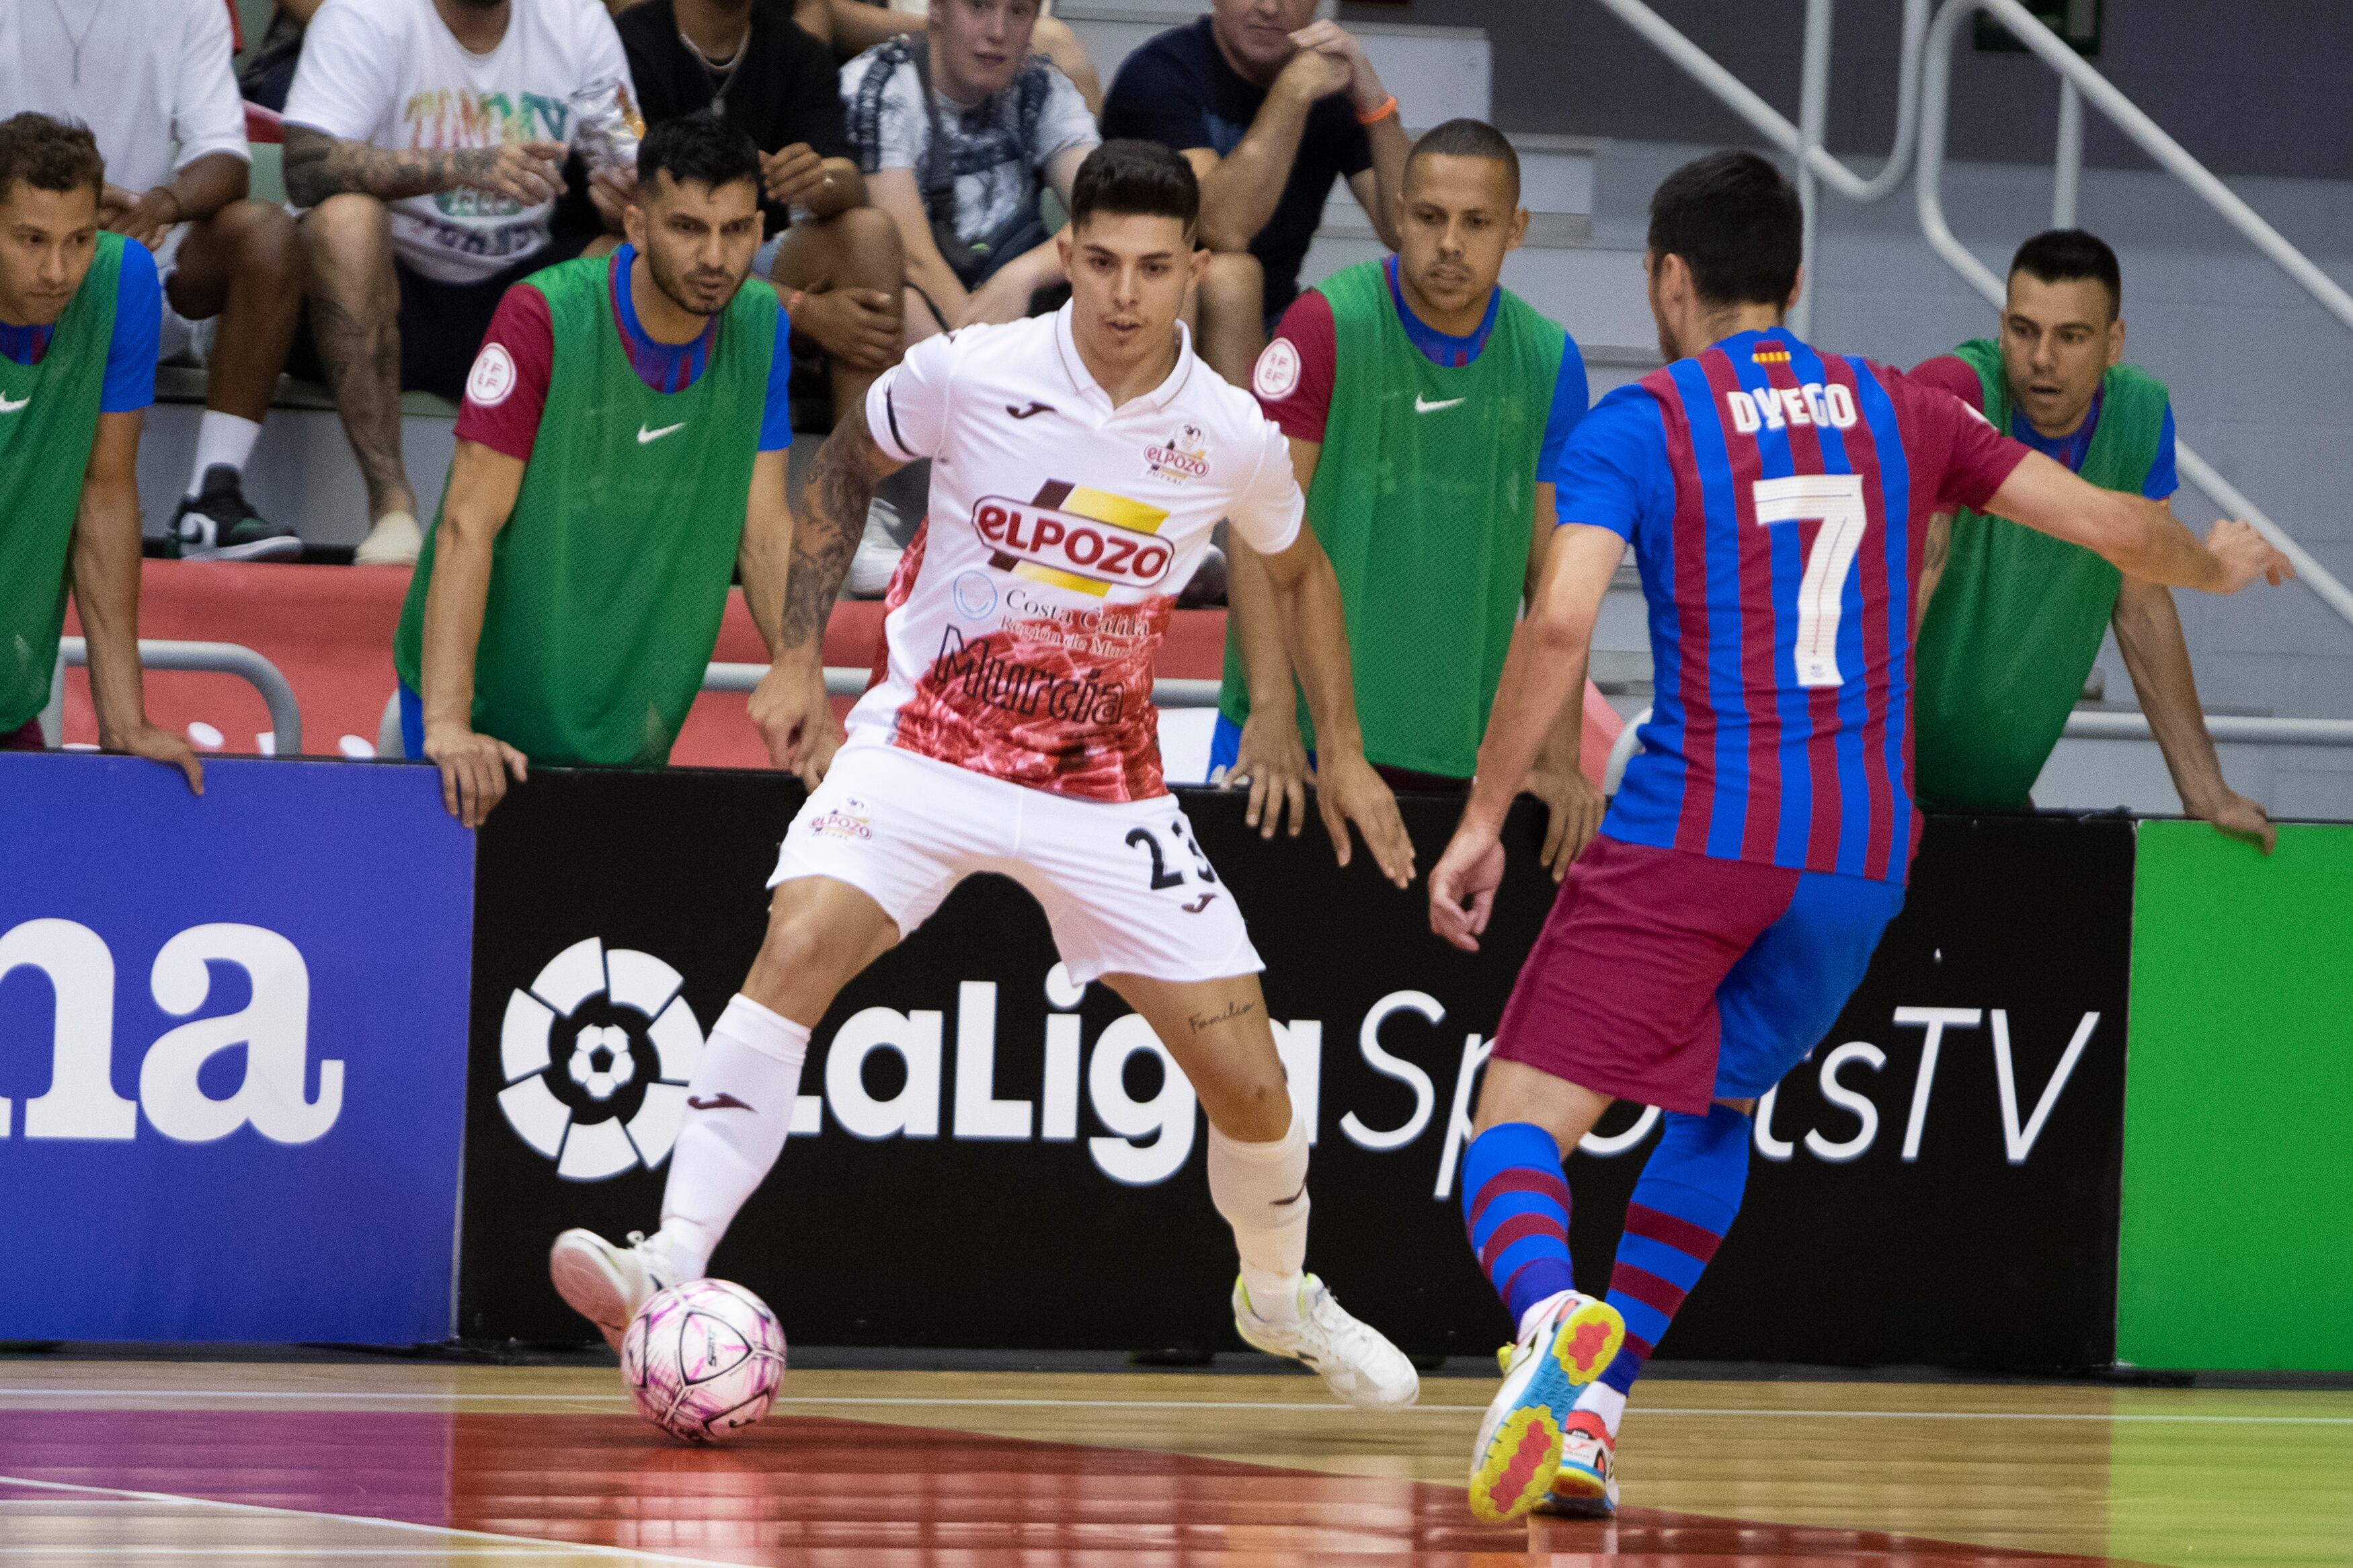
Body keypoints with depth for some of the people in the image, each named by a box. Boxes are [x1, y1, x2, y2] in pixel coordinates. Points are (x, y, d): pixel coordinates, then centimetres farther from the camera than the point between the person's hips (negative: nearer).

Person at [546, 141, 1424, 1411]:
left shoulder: (1230, 437, -7)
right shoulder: (970, 376, -12)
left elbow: (1299, 572, 15)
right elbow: (847, 464, 8)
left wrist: (1342, 754, 12)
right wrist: (799, 660, 5)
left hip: (1105, 790, 2)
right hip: (924, 742, -2)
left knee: (1243, 1069, -1)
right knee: (800, 943, -28)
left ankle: (1279, 1292, 30)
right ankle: (671, 1261, -29)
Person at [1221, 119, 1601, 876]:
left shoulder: (1548, 360, 5)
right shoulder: (1327, 324, -7)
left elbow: (1555, 574, 9)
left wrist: (1559, 756, 1)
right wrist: (1271, 714, -19)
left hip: (1457, 751, 3)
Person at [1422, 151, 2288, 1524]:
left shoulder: (1637, 427, -1)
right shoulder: (1900, 413, 11)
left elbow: (1560, 623, -16)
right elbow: (2117, 525, 15)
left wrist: (1485, 821, -10)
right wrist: (2211, 565, 37)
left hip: (1693, 836, -4)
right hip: (1862, 855, 5)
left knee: (1523, 1116, -5)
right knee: (1717, 1103, 26)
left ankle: (1552, 1314, -38)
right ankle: (1590, 1413, 17)